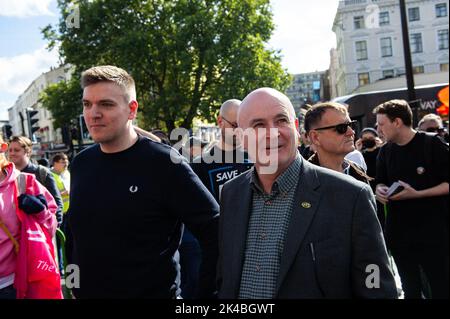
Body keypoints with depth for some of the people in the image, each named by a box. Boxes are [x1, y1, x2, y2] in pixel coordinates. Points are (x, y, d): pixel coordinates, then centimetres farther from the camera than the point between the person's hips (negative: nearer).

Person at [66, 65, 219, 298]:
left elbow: (215, 233, -18)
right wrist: (73, 284, 10)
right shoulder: (80, 164, 0)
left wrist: (205, 294, -16)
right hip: (85, 292, 5)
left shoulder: (164, 162, -17)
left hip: (154, 292, -5)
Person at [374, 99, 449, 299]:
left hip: (433, 233, -5)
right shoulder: (386, 151, 6)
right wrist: (380, 190, -6)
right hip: (398, 232, 5)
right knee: (410, 289, 17)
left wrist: (417, 194, -20)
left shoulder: (432, 145, -10)